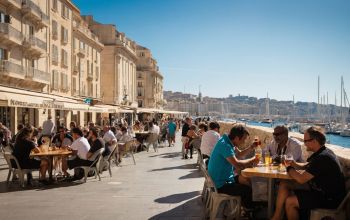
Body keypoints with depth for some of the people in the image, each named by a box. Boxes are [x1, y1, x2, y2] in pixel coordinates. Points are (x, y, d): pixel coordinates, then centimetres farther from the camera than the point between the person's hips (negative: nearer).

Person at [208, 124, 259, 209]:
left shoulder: (228, 142, 7)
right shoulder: (224, 145, -24)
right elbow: (237, 164, -32)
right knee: (247, 190, -18)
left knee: (247, 180, 16)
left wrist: (251, 147, 7)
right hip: (220, 185, -11)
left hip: (225, 178, 11)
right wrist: (252, 160, -16)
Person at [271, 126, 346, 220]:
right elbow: (307, 166, 21)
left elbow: (301, 179, -26)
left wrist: (289, 169, -7)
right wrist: (294, 164, 0)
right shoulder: (322, 152, 7)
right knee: (284, 185, 2)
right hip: (323, 191, 10)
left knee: (290, 201, -21)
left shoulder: (323, 157, -26)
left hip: (329, 199, -10)